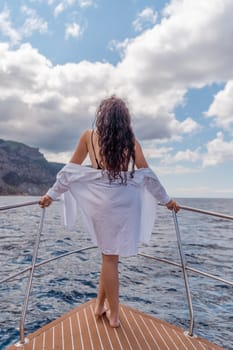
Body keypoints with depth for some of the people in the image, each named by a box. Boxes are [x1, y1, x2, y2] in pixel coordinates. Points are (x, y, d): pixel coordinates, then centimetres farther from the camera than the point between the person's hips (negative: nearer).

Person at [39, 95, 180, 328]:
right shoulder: (131, 141, 5)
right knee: (110, 254, 15)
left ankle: (107, 309, 28)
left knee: (109, 256, 15)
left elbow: (71, 170, 6)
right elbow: (147, 175, 5)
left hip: (101, 202, 0)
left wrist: (51, 194, 15)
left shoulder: (88, 137, 6)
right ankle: (102, 304, 31)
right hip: (125, 201, 0)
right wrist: (166, 200, 15)